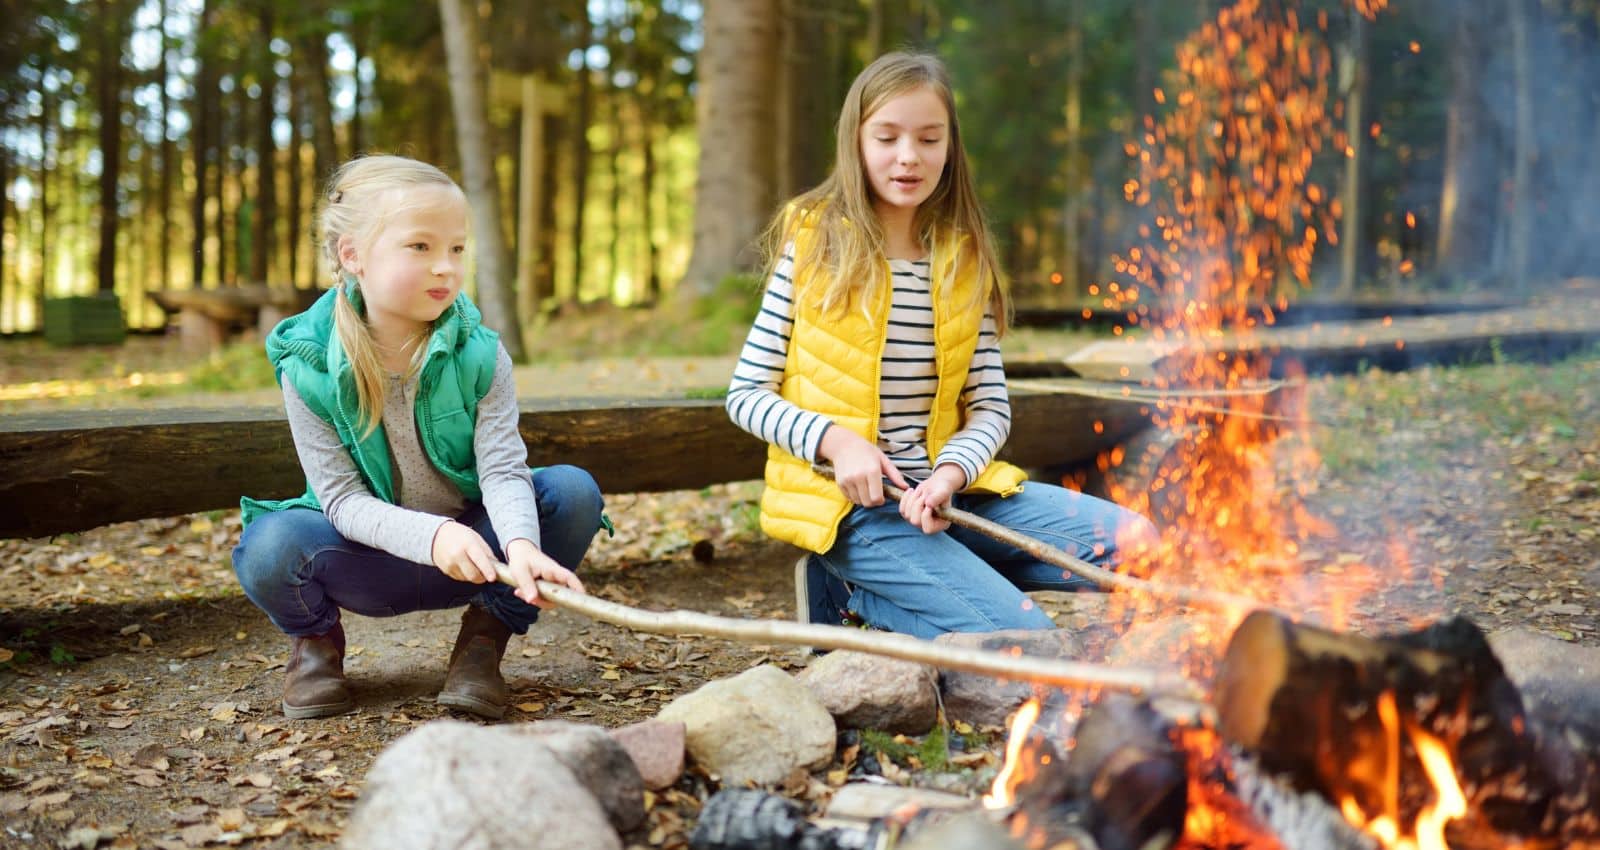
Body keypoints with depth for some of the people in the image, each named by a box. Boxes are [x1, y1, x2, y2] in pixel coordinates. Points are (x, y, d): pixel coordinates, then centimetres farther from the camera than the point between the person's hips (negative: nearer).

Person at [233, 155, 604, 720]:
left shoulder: (480, 355, -13)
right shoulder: (308, 368, -16)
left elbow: (502, 467, -21)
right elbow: (342, 498, -18)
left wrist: (522, 544, -44)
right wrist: (431, 536, -38)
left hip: (472, 553, 2)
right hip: (373, 561, -1)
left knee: (574, 490, -23)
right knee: (269, 546, -32)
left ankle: (487, 634, 0)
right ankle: (315, 638, 5)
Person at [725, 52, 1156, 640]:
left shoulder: (965, 261, 9)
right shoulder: (813, 246, -2)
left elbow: (990, 406, 6)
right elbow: (746, 396, -2)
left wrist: (950, 473, -14)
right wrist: (835, 440, -18)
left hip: (941, 491, 6)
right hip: (843, 500, -6)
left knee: (1135, 544, -6)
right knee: (1021, 640, -23)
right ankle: (851, 588, 1)